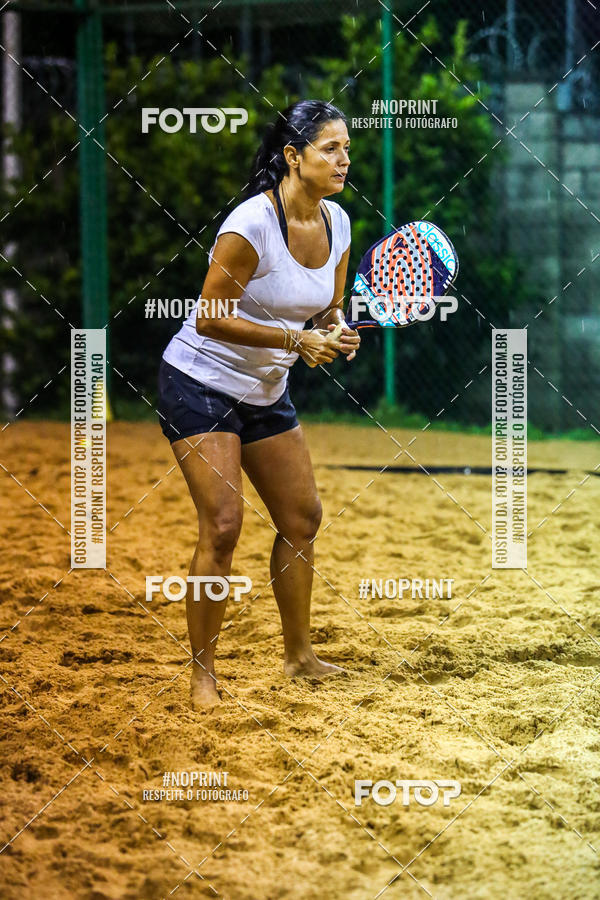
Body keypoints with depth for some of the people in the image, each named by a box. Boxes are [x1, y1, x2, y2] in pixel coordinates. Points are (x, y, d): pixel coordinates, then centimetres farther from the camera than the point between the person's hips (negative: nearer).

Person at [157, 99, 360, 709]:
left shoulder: (336, 223, -1)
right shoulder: (251, 224, -23)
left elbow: (328, 310, 12)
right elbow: (209, 318, -22)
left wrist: (338, 336, -10)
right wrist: (296, 339, -25)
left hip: (267, 393, 8)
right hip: (200, 384, -8)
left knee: (302, 520, 8)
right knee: (222, 526, -14)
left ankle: (298, 656, 24)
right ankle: (201, 673, -4)